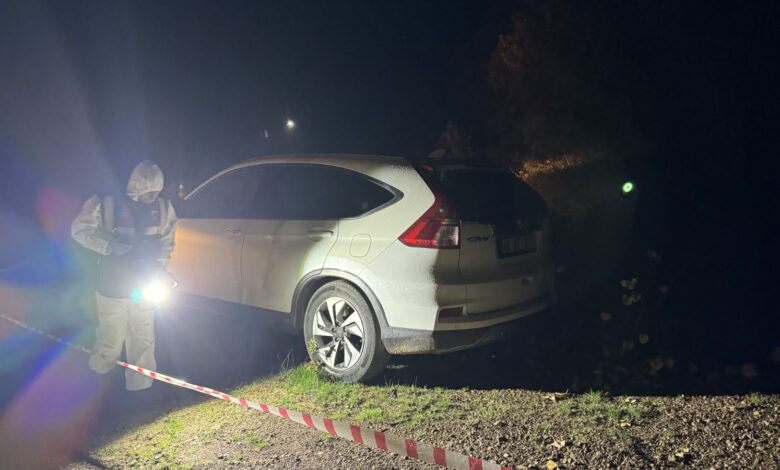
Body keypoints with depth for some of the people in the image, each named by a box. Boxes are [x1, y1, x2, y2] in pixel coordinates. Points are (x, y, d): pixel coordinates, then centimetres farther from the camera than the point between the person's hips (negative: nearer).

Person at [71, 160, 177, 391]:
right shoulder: (107, 205, -15)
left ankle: (140, 386, 30)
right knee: (110, 340, 8)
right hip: (112, 288, -2)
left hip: (144, 288, 3)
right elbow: (79, 229, -4)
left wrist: (158, 269, 1)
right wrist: (109, 246, -17)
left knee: (143, 341, 12)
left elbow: (166, 243, 8)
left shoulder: (164, 208, -5)